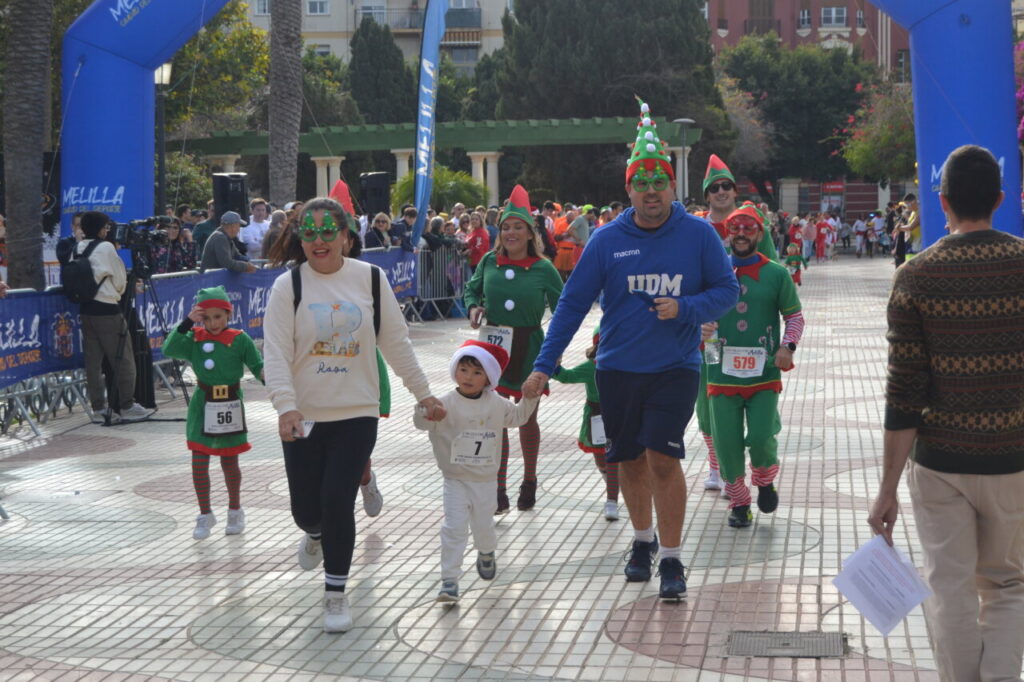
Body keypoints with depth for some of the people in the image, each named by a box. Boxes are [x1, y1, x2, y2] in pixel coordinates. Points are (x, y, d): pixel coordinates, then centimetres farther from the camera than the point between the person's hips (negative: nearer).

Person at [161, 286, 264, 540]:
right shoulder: (195, 339, -2)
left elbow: (258, 366, -4)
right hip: (203, 406, 1)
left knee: (229, 461, 11)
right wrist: (187, 323, -20)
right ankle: (205, 515, 17)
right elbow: (169, 349, -15)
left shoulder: (240, 339, -7)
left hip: (230, 407, -1)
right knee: (199, 462, 1)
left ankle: (235, 512, 31)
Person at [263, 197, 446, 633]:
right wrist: (286, 406, -23)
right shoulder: (289, 286, -4)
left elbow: (396, 343, 8)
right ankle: (314, 534, 47)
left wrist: (423, 394, 10)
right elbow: (275, 353, -10)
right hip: (305, 416, 0)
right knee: (306, 508, 7)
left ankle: (335, 594, 10)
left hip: (357, 414, 0)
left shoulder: (370, 279, 1)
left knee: (338, 501, -8)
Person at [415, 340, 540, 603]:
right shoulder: (447, 404, -13)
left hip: (485, 479, 3)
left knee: (484, 526, 16)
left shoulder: (496, 404, 0)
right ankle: (449, 580, -7)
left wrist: (531, 397, 4)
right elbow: (422, 423, -24)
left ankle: (486, 554, 49)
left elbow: (518, 416, 17)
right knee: (454, 528, -11)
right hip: (456, 479, -3)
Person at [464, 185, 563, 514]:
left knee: (527, 419, 13)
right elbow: (471, 289, 16)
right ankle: (498, 492, 4)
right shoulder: (490, 262, -1)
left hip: (528, 352, -1)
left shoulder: (543, 269, -7)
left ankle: (529, 482, 33)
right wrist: (473, 307, -5)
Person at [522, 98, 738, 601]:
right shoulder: (607, 240, -2)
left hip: (675, 368, -2)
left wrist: (685, 308, -17)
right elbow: (573, 303, 0)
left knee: (663, 457, -13)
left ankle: (672, 560, -1)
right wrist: (543, 366, -4)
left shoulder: (698, 235, -4)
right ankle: (643, 541, 36)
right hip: (618, 369, 2)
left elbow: (727, 291, 2)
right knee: (630, 460, 12)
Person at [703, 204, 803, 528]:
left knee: (761, 438, -10)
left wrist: (788, 345, -8)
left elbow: (794, 315, 9)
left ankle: (765, 480, 24)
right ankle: (739, 502, 23)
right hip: (722, 374, 1)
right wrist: (703, 327, -10)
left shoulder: (776, 274, 1)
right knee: (727, 444, 2)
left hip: (764, 373, -1)